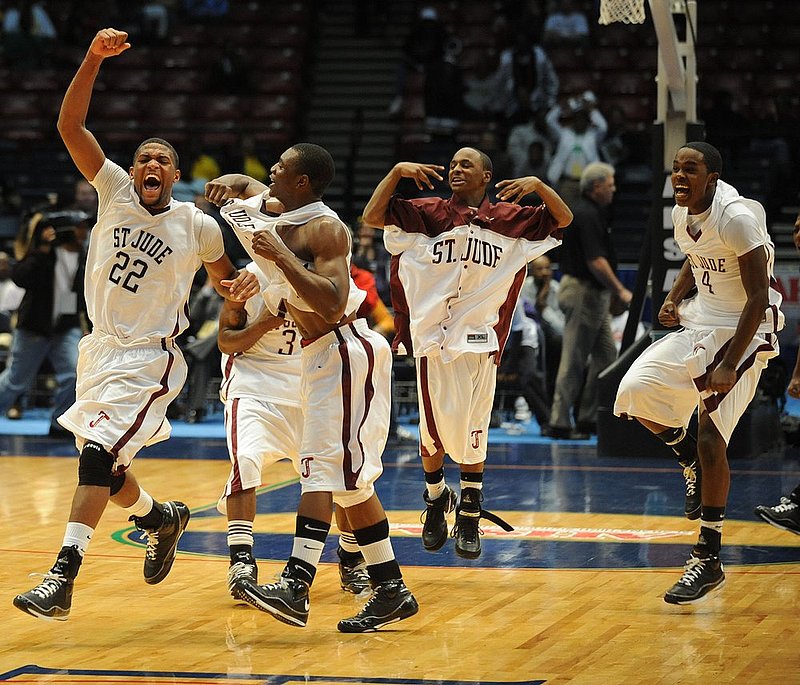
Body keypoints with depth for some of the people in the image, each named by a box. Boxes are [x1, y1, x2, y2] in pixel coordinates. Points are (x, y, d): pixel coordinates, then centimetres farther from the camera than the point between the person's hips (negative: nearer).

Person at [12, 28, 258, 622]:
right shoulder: (115, 191, 2)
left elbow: (225, 281, 15)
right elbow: (70, 126, -8)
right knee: (106, 470, 13)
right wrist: (94, 59, -20)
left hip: (150, 360, -4)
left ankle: (61, 578, -27)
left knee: (98, 455, -21)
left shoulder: (197, 226, -2)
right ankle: (164, 518, 45)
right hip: (101, 349, 5)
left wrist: (249, 282, -10)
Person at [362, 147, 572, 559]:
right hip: (433, 339, 0)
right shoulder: (427, 214, 2)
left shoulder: (508, 219, 7)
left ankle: (469, 517, 15)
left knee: (473, 435, 1)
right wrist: (397, 171, -15)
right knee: (434, 432, 5)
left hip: (480, 341, 0)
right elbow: (372, 216, -6)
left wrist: (537, 185, -10)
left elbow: (563, 220, 6)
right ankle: (435, 500, 30)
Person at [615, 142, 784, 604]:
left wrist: (729, 366, -27)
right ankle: (688, 454, 20)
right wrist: (674, 298, 6)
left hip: (743, 331, -8)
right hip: (699, 323, 8)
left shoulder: (737, 218, -23)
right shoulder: (682, 214, 2)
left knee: (710, 436, -13)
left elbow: (759, 297, -23)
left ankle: (709, 561, -6)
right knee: (636, 392, -8)